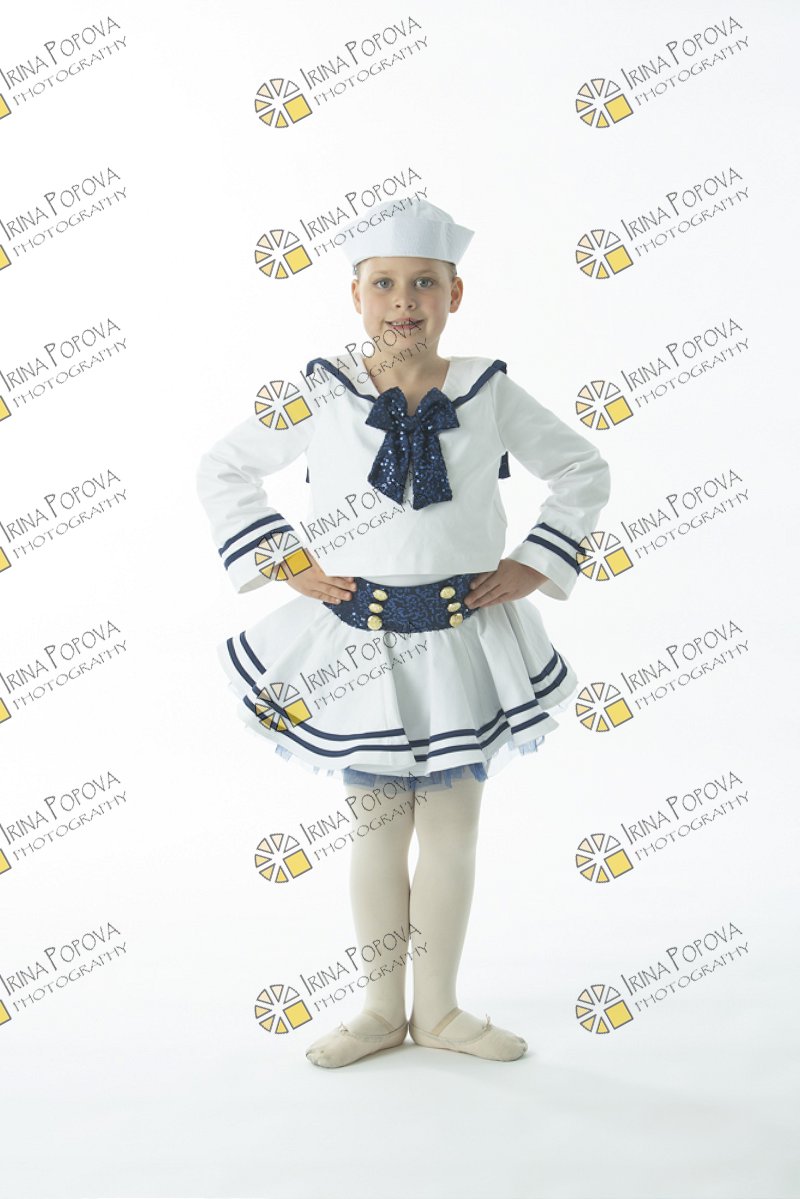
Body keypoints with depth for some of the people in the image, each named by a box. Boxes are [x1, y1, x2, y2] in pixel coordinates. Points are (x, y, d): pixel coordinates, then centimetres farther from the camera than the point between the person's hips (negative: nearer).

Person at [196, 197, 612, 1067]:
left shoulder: (490, 393, -1)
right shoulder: (318, 394, -3)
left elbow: (585, 474, 8)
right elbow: (222, 473, 5)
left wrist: (532, 568, 0)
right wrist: (287, 563, -2)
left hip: (466, 637, 1)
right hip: (358, 642, 0)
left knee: (452, 830, 8)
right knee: (378, 831, 10)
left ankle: (439, 1010, 25)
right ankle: (382, 1011, 26)